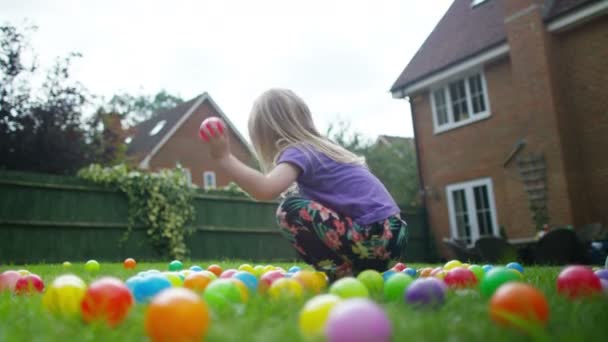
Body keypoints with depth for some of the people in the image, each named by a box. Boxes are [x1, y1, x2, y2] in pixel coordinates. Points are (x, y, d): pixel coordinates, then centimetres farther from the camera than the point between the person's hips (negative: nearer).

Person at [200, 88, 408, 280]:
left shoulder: (298, 151, -8)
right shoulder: (320, 147, 18)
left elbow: (266, 190, -26)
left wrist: (224, 158, -18)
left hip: (372, 238, -9)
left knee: (291, 210, -11)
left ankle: (340, 274, -5)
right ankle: (364, 271, 13)